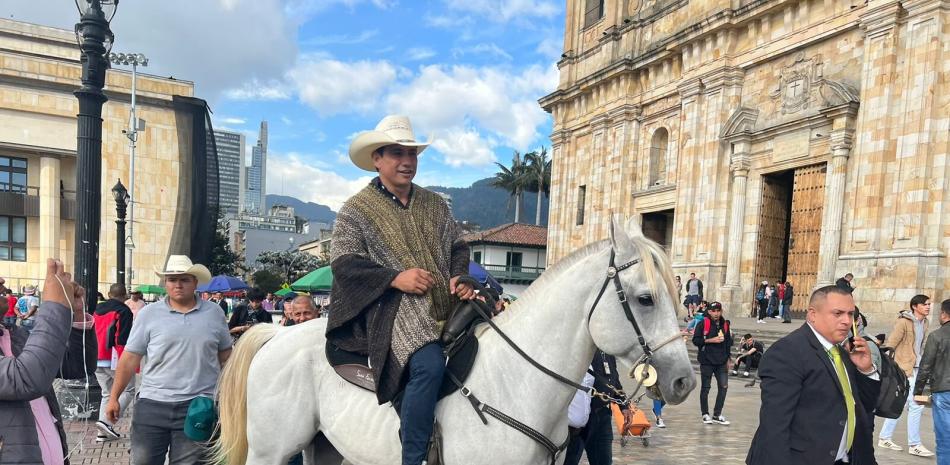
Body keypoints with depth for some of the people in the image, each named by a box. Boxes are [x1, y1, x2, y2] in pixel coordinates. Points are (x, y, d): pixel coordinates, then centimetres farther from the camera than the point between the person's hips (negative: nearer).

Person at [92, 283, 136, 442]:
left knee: (107, 394, 14)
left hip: (97, 360, 8)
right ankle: (107, 421, -14)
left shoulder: (97, 310, 16)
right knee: (128, 390, 2)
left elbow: (93, 335, 21)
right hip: (114, 360, -7)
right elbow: (125, 340, -15)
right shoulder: (124, 311, -8)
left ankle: (103, 432, 9)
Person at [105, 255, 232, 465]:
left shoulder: (214, 312, 4)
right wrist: (114, 398, 0)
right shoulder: (149, 314, 1)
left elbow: (226, 356, 11)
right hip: (152, 404, 0)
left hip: (198, 407, 0)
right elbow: (130, 358, 3)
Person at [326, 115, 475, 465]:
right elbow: (343, 262, -5)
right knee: (429, 364, -31)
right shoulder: (356, 210, 4)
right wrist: (395, 277, -17)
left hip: (447, 304, 6)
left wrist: (459, 279, -3)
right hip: (391, 306, -6)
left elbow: (457, 248, 19)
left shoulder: (435, 205, 18)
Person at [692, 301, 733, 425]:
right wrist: (711, 340, -18)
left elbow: (728, 342, 17)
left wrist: (727, 359, 16)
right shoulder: (703, 324, -8)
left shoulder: (725, 324, 9)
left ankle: (717, 415, 14)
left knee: (723, 387, 2)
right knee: (706, 387, 5)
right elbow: (695, 340, -10)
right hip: (707, 361, -5)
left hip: (721, 362, 5)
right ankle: (705, 414, 18)